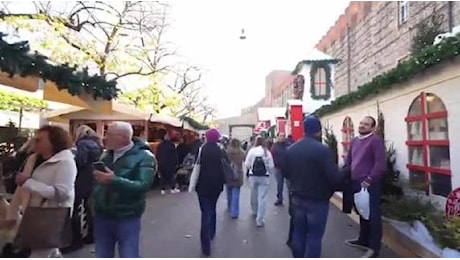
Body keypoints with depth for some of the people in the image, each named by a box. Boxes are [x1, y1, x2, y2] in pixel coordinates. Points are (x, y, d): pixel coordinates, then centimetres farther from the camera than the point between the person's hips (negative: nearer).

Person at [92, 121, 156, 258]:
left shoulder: (144, 157, -13)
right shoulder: (106, 155, 9)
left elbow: (143, 185, -25)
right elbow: (97, 181, 17)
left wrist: (114, 180, -34)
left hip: (127, 218, -6)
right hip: (102, 216, 6)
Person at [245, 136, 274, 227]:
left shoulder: (251, 151, -8)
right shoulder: (267, 152, -7)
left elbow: (247, 164, -6)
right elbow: (271, 166, -5)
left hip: (253, 176, 1)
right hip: (264, 177, -1)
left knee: (254, 195, 19)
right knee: (262, 198, 1)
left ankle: (255, 212, 40)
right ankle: (260, 220, 0)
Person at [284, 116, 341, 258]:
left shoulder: (291, 149, 0)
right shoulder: (322, 150, -20)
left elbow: (286, 172, 8)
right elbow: (335, 177, -20)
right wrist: (329, 190, 0)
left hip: (297, 198, 6)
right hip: (318, 200, -6)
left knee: (298, 233, 16)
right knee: (314, 237, 4)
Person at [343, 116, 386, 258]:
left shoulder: (376, 140, -10)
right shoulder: (354, 141, 15)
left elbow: (380, 163, -17)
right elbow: (348, 161, 19)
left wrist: (369, 180, -19)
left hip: (369, 184, -8)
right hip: (356, 183, 8)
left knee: (373, 215, 1)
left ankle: (374, 248, 11)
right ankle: (364, 240, 34)